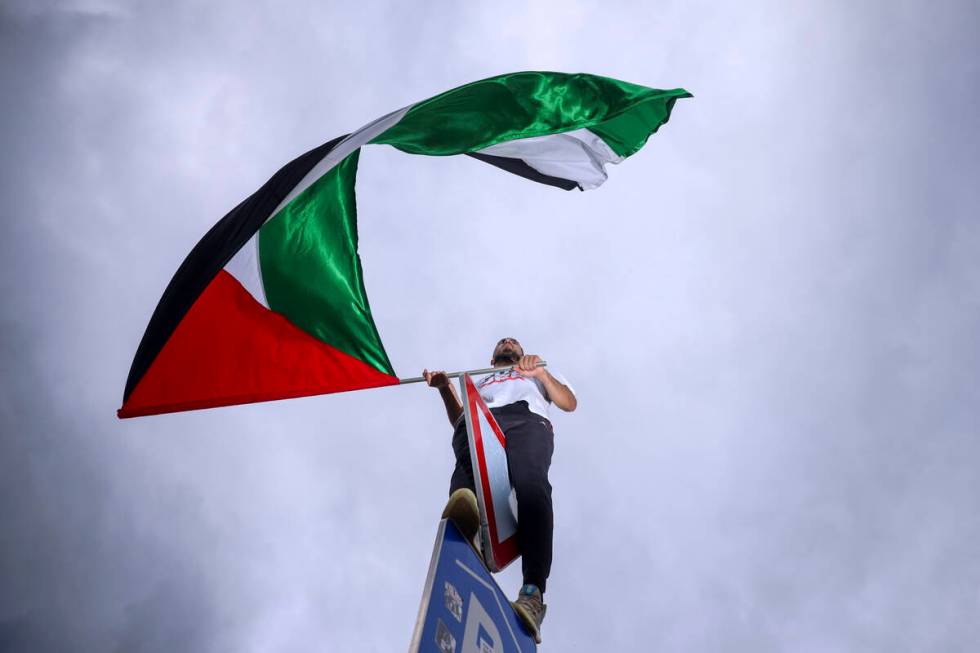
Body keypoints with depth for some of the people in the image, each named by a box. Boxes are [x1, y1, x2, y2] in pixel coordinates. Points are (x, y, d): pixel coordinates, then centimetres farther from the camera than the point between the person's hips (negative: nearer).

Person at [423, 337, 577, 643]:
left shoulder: (540, 372, 44)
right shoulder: (478, 382, 48)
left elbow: (570, 402, 24)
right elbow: (459, 420, 31)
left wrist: (541, 374, 8)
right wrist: (445, 388, 15)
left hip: (527, 418, -2)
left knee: (530, 484, -37)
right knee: (467, 478, -37)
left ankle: (533, 593, -54)